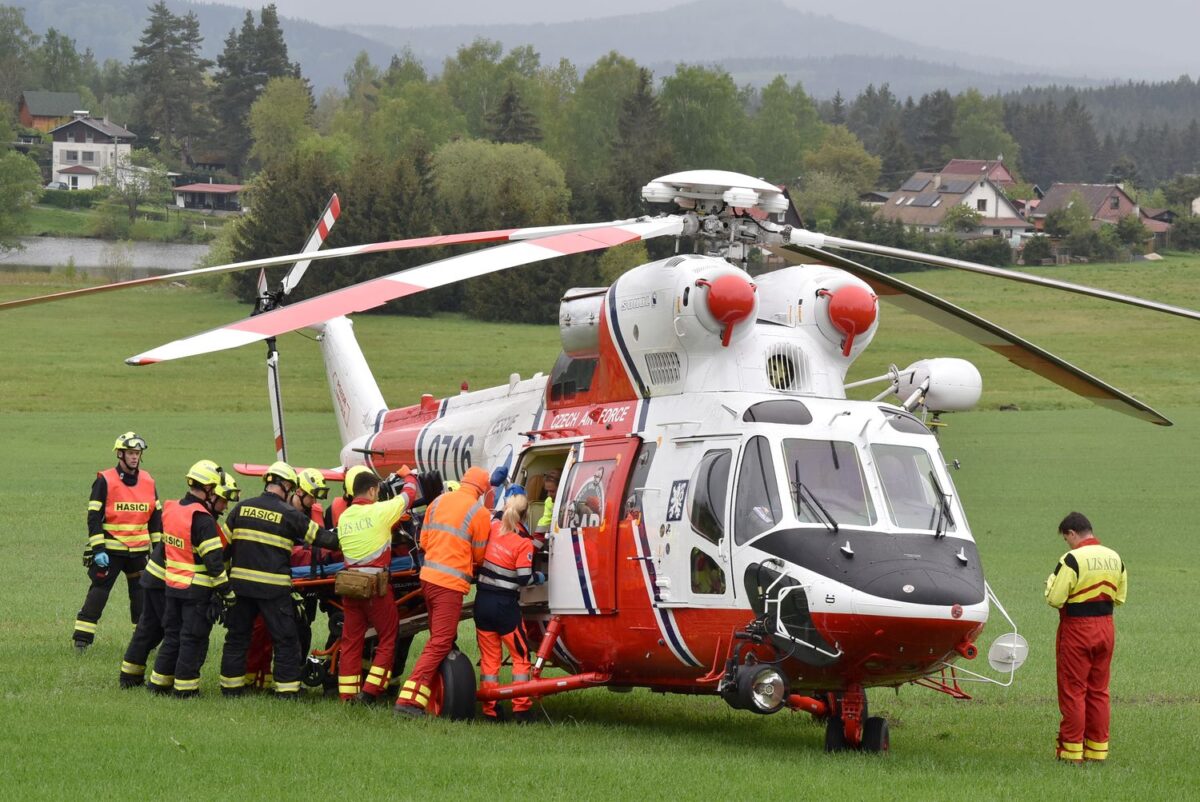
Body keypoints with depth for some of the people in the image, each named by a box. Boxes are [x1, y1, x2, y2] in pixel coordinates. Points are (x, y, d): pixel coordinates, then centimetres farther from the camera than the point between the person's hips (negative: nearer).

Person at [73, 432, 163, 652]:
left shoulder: (148, 481, 8)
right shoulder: (105, 481, -8)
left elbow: (156, 517, 15)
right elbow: (94, 517, -10)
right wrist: (98, 549, -15)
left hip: (139, 550, 5)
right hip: (110, 550, -5)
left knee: (142, 596, 9)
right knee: (98, 592, -5)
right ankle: (81, 639, -1)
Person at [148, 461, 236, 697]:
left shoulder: (171, 510, 5)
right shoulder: (202, 519, -19)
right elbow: (214, 560, -20)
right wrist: (226, 591, -15)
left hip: (172, 585, 7)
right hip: (197, 589, -7)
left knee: (172, 636, 17)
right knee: (193, 640, 2)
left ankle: (159, 682, 20)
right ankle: (185, 686, 5)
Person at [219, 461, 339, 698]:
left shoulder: (241, 509, 5)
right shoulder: (289, 514, -7)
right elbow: (322, 538, -1)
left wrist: (224, 572, 21)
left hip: (240, 582, 4)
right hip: (273, 587, -4)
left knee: (237, 636, 15)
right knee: (286, 640, 4)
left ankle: (230, 686, 19)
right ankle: (287, 690, 2)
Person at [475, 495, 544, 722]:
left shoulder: (493, 528, -3)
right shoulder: (524, 543, -14)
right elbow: (523, 578, -15)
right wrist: (538, 577, 7)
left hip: (483, 601, 4)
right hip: (505, 605, -4)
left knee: (489, 657, 11)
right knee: (520, 655, 10)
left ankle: (490, 709, 11)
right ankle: (521, 708, 6)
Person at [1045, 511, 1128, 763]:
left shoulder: (1072, 560, -17)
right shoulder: (1114, 558, 5)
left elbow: (1055, 599, -18)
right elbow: (1120, 596, 11)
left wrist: (1051, 583, 1)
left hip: (1077, 628, -6)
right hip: (1105, 627, 6)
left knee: (1073, 690, 2)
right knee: (1099, 690, 13)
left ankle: (1071, 749, 3)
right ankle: (1098, 747, 15)